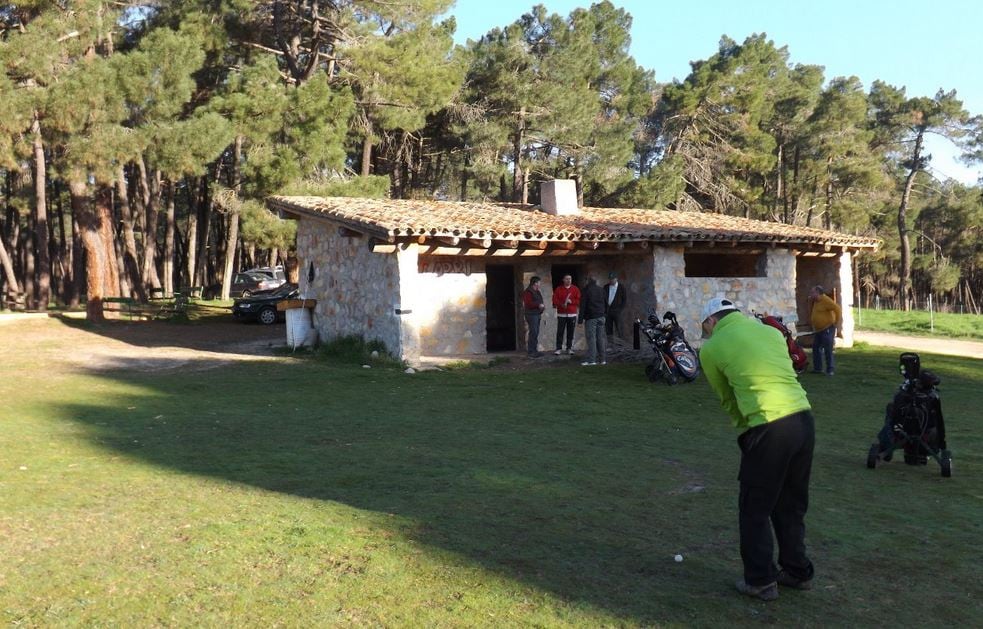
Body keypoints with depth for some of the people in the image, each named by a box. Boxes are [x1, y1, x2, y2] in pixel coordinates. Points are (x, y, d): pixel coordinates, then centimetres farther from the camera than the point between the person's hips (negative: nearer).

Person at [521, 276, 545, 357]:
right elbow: (528, 304, -20)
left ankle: (534, 350, 15)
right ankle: (531, 352, -10)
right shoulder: (528, 292, -11)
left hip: (537, 314, 9)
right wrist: (539, 305, -19)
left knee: (536, 333, 10)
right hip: (531, 314, -9)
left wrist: (542, 305, 9)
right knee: (533, 332, -12)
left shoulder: (537, 291, 18)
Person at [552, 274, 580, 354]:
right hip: (561, 314, -1)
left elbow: (579, 300, 1)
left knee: (570, 332, 2)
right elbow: (555, 300, -1)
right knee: (560, 332, -3)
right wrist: (562, 304, -17)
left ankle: (569, 348, 10)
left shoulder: (575, 289, 7)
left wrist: (571, 301, -14)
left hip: (572, 314, 1)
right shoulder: (558, 289, 6)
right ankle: (559, 349, 2)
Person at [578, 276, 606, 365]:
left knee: (591, 338, -6)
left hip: (591, 317, -6)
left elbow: (583, 305, -10)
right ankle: (602, 359, 12)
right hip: (601, 316, 6)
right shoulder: (601, 290, 11)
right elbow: (604, 303, 18)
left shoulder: (586, 290, -8)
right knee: (600, 338, 10)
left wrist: (581, 319, -9)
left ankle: (591, 359, -9)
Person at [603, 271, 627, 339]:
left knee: (618, 328, -6)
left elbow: (624, 299, 3)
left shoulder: (621, 287, 1)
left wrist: (620, 309, -4)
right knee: (608, 329, 2)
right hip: (607, 311, 3)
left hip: (616, 311, -3)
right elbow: (603, 298, 10)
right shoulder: (606, 287, 8)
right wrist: (604, 309, 1)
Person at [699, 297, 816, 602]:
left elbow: (727, 398, 11)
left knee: (755, 509, 11)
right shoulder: (772, 332, 18)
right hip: (804, 419, 6)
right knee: (792, 504, 21)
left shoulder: (711, 348, 4)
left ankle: (761, 581, 17)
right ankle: (798, 572, 33)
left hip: (769, 428, -6)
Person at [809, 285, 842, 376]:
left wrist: (838, 321, -22)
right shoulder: (816, 301, 11)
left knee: (828, 350, -8)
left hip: (827, 328, -10)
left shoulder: (825, 300, -17)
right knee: (816, 348, 12)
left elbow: (837, 309, -23)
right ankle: (817, 368, 19)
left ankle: (829, 370, -4)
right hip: (818, 329, 10)